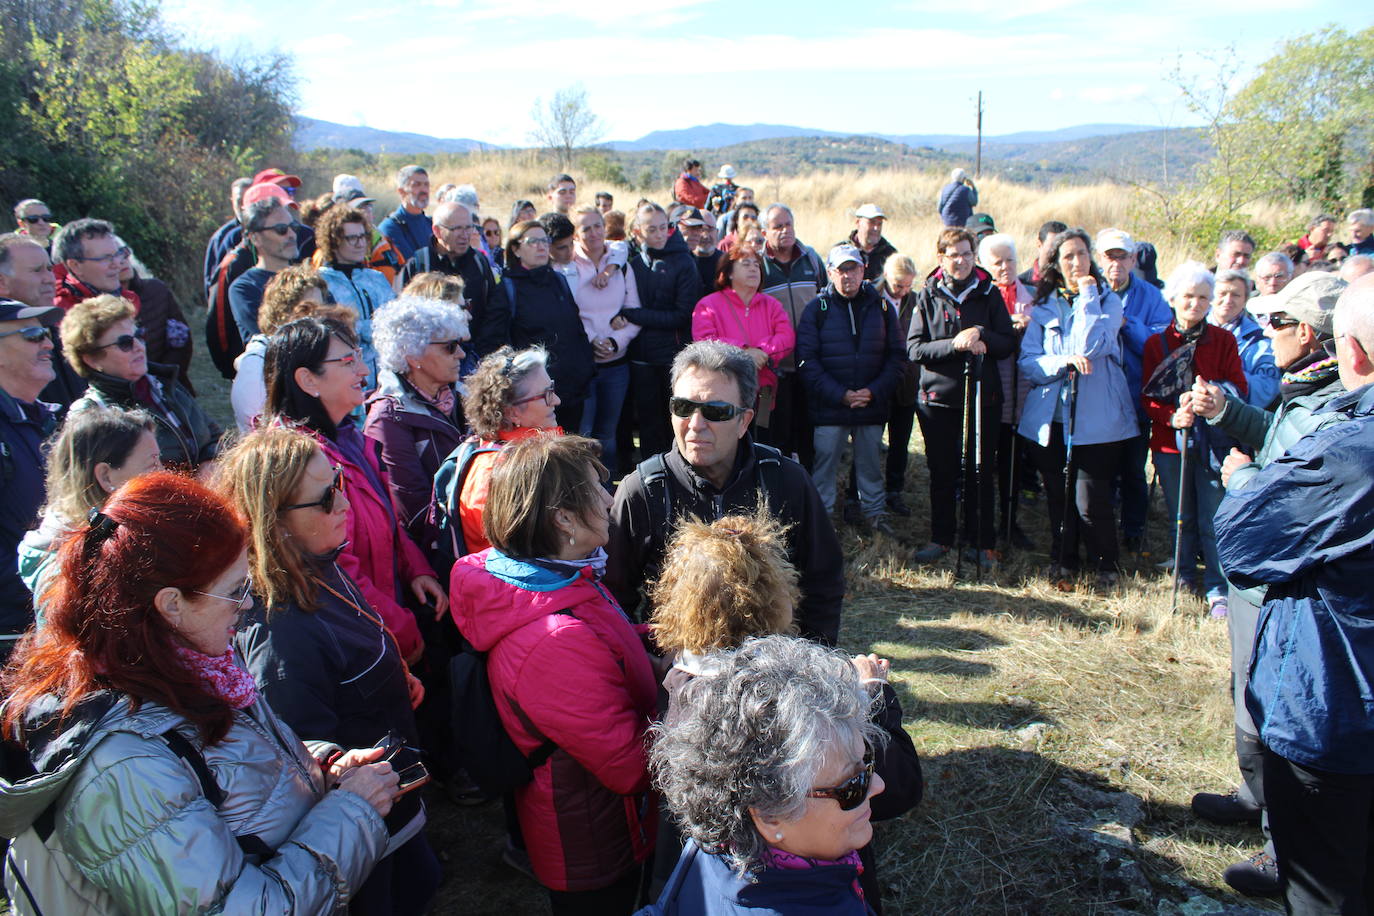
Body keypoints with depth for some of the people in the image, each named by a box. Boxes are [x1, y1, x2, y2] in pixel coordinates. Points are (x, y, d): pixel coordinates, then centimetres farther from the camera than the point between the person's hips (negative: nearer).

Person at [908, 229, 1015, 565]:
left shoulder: (989, 294, 4)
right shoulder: (928, 296, 2)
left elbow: (1009, 344, 1)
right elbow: (915, 349, -6)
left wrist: (982, 336, -18)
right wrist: (954, 345, -20)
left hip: (982, 396, 0)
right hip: (938, 396, 0)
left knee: (981, 471, 4)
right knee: (941, 473, 8)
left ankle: (981, 542, 15)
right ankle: (941, 538, 21)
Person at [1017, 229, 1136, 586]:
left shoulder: (1107, 299, 4)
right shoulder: (1044, 306, 9)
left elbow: (1090, 347, -15)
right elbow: (1027, 362, 0)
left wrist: (1087, 295, -9)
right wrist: (1064, 361, -16)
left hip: (1096, 418, -3)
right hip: (1051, 417, 3)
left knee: (1090, 500, -7)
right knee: (1057, 495, 10)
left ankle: (1105, 564, 13)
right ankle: (1063, 559, 28)